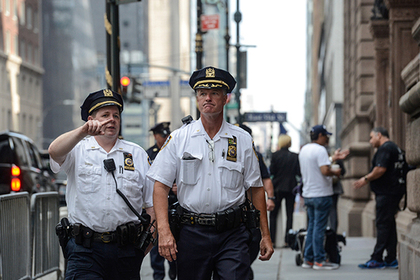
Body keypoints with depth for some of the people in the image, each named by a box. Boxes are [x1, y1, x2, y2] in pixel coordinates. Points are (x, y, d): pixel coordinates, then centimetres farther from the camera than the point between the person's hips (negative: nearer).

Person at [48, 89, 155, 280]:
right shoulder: (78, 150, 6)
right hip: (85, 249, -2)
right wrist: (83, 132, -34)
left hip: (126, 248, 3)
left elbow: (152, 203, 12)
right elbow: (54, 151, -18)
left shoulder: (137, 154, 13)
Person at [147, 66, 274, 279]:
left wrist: (265, 235, 5)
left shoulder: (242, 140, 6)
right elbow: (161, 186, 0)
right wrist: (164, 231, -13)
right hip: (191, 232, 0)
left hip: (232, 233, 0)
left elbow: (256, 188, 9)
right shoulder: (178, 139, 4)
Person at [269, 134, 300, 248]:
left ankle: (272, 240, 1)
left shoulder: (276, 155, -7)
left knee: (273, 214, 7)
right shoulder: (295, 156, -2)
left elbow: (272, 171, -7)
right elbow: (299, 173, -1)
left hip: (278, 187, -1)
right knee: (289, 215, 5)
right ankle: (287, 240, 0)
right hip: (291, 187, 1)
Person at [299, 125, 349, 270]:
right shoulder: (320, 150, -16)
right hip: (321, 195, -9)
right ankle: (319, 260, -1)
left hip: (308, 194, 9)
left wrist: (333, 158, 23)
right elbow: (325, 170, -25)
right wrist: (335, 172, -7)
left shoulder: (304, 150, 13)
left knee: (311, 227, 14)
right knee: (319, 228, -4)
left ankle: (308, 259, 15)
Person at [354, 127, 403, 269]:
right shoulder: (393, 147, 21)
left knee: (383, 225, -8)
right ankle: (391, 259, 11)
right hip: (392, 192, 10)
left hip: (386, 193, -10)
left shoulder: (385, 148, -12)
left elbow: (381, 169, -22)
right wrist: (367, 178, 20)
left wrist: (366, 179, -10)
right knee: (389, 225, 10)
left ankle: (377, 259, -7)